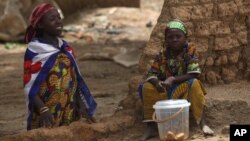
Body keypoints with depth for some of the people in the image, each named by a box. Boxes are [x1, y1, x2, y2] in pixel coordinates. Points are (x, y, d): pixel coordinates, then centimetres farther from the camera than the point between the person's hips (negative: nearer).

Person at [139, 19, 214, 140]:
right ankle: (150, 127, -23)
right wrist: (157, 83, -30)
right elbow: (151, 74, -6)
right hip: (165, 90, 2)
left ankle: (201, 123, -34)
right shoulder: (162, 54, -1)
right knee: (146, 87, -23)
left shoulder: (190, 51, -8)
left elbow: (193, 74, -18)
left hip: (183, 87, -2)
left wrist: (173, 79, -28)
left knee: (194, 84, -34)